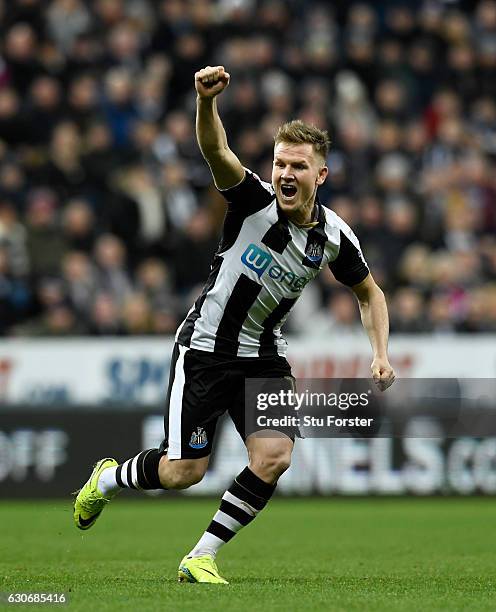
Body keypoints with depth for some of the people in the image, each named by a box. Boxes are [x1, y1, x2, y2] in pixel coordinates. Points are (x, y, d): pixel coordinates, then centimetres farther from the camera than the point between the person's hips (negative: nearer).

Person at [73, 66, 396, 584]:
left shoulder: (335, 238, -5)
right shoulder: (255, 201, -18)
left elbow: (369, 293, 13)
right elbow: (215, 151, -37)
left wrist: (380, 353, -1)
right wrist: (207, 99, -56)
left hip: (263, 356, 4)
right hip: (205, 346, -4)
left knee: (274, 456, -17)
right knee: (183, 472, -5)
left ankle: (201, 558, -1)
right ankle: (106, 480, 30)